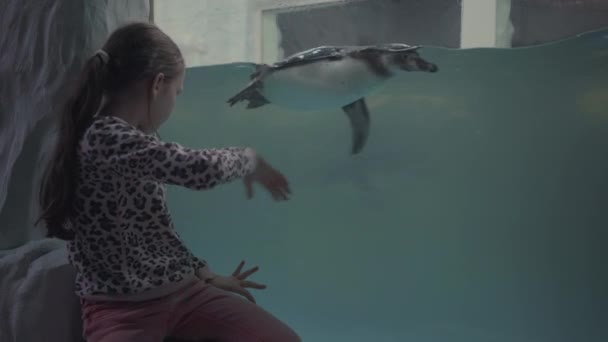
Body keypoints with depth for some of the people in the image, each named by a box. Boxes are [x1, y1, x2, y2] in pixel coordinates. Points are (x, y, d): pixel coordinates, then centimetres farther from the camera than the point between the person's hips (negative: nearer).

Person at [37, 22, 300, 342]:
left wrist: (206, 276, 14)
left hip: (182, 292, 8)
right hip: (121, 310, -8)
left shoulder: (128, 144, 11)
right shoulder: (103, 137, -20)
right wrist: (249, 158, -5)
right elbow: (200, 168, -25)